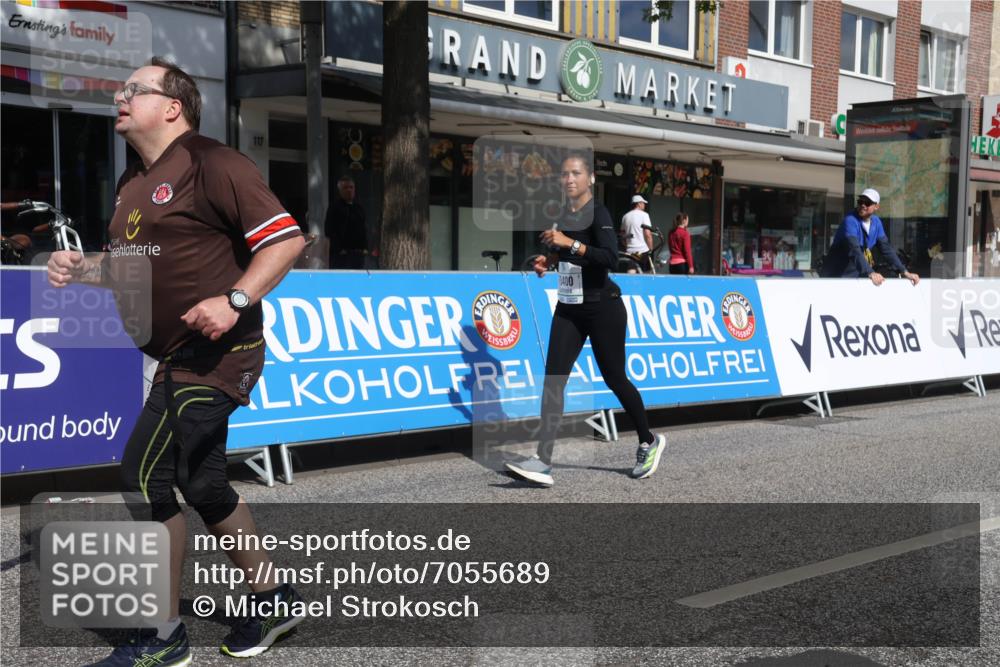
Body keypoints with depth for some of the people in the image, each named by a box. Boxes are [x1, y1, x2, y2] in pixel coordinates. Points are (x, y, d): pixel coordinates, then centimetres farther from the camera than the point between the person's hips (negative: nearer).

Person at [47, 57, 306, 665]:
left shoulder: (211, 163, -12)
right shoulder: (134, 183, 15)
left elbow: (286, 238, -17)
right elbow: (132, 267, 26)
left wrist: (235, 300, -26)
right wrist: (81, 268, 7)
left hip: (214, 352, -10)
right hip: (184, 357, 10)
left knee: (144, 476, -11)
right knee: (202, 485, 15)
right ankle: (273, 599, 32)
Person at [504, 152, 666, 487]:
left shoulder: (598, 213, -12)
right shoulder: (564, 214, 9)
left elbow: (611, 257, -27)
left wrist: (569, 243, -31)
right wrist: (550, 259, 7)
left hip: (602, 309, -6)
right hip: (568, 309, 7)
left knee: (614, 378, 5)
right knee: (553, 378, -7)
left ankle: (649, 442, 28)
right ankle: (543, 462, -10)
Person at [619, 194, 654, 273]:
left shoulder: (625, 216, 13)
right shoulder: (643, 215, -6)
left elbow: (623, 236, 17)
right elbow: (648, 234, -12)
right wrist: (651, 249, -4)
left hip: (630, 251, 5)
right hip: (642, 250, -5)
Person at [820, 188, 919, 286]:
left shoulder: (876, 222, 3)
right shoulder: (850, 220, -19)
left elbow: (886, 248, 4)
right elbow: (854, 249, -33)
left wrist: (904, 272, -5)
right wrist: (870, 273, -45)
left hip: (855, 276, 6)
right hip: (835, 277, -6)